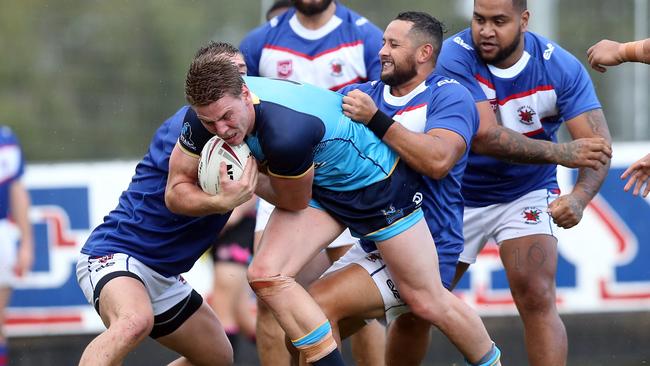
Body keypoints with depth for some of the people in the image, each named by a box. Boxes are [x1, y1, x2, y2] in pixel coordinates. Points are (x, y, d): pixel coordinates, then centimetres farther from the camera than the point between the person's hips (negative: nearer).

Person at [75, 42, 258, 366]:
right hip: (112, 254, -10)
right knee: (135, 321, -41)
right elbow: (176, 193, -19)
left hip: (161, 275, 10)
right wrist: (222, 202, -36)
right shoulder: (197, 119, -14)